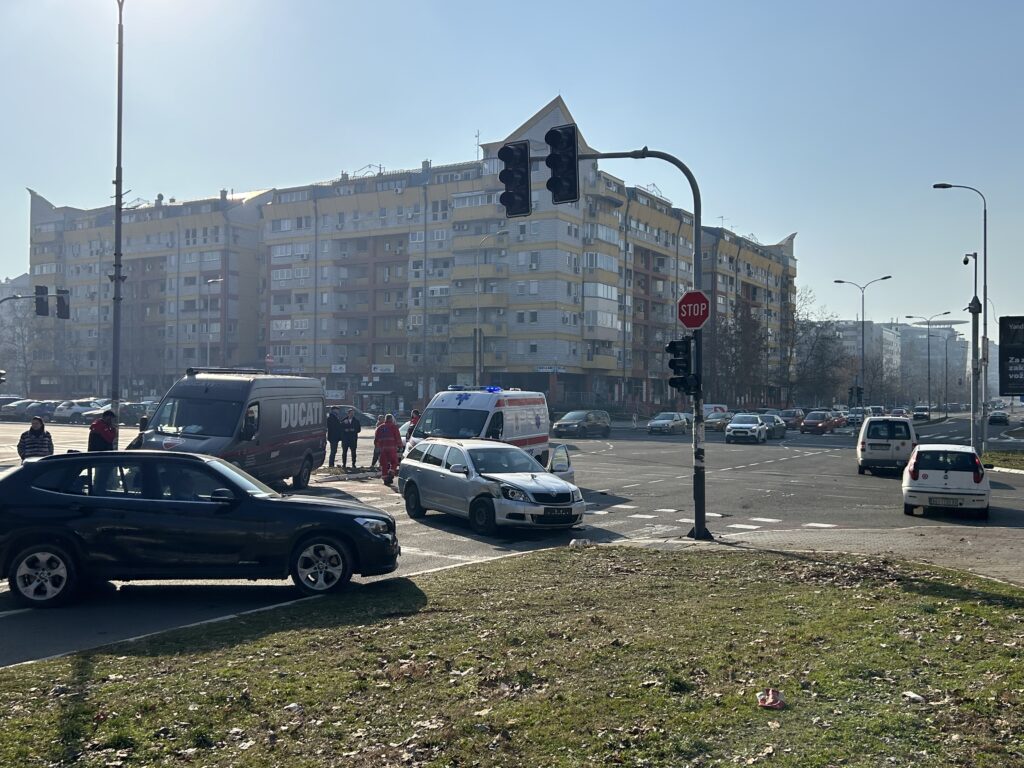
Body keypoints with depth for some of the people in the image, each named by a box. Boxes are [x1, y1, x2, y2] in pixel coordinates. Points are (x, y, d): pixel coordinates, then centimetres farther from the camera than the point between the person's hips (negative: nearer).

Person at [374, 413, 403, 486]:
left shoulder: (380, 427, 14)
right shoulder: (394, 427, 1)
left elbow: (376, 438, 15)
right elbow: (398, 437, -4)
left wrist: (376, 446, 22)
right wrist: (400, 445, 2)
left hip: (382, 448, 3)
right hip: (392, 447, -3)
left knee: (384, 464, 6)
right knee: (394, 462, 5)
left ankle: (385, 477, 4)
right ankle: (391, 473, -15)